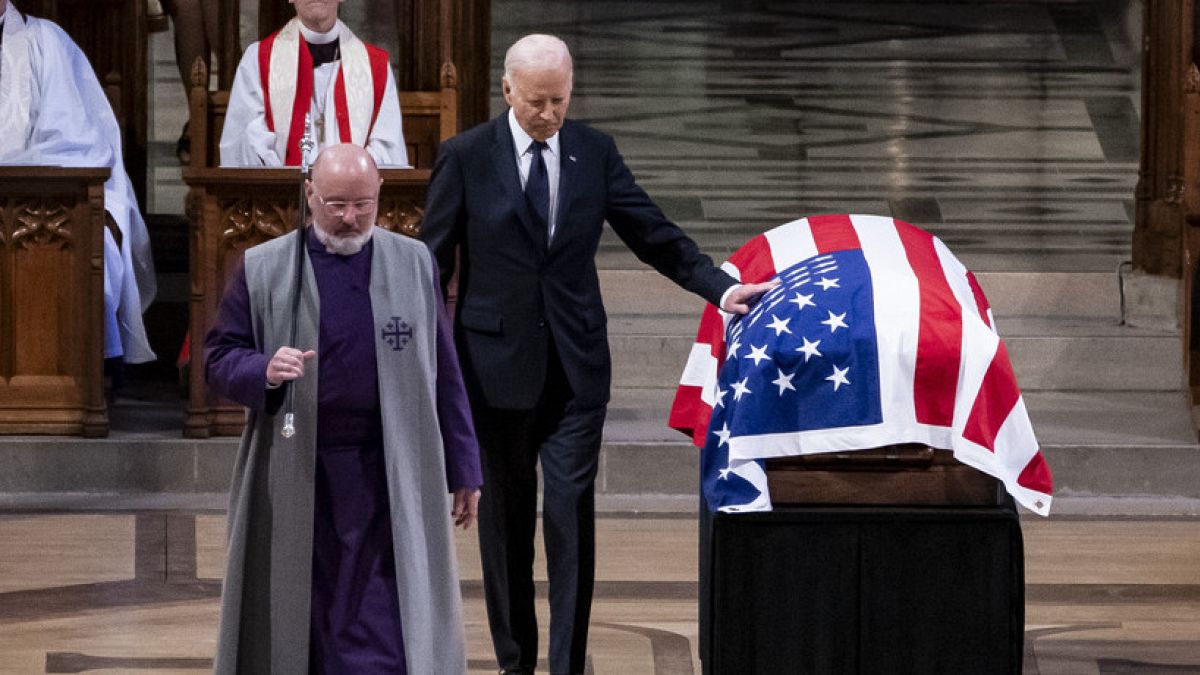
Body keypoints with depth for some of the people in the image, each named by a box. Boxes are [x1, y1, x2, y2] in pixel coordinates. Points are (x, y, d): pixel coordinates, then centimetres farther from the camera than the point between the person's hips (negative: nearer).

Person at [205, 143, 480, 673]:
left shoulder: (415, 264, 7)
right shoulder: (262, 269, 3)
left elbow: (444, 374, 10)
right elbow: (218, 359, 4)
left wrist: (463, 468, 9)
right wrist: (263, 372, -18)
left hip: (390, 482, 0)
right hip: (295, 483, 0)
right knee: (298, 627, 7)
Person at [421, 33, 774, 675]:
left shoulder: (595, 152, 3)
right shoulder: (466, 158, -3)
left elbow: (654, 233, 4)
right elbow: (431, 263, 0)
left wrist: (720, 286, -10)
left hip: (576, 368, 1)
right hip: (496, 365, -1)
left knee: (572, 513, -6)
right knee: (506, 518, 8)